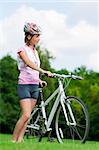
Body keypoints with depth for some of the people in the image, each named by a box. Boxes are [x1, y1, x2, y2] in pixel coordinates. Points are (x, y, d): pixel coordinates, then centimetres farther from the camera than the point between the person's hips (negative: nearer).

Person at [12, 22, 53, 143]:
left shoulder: (34, 51, 15)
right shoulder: (23, 50, -8)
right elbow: (29, 64, -26)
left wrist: (39, 80, 4)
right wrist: (44, 71, -38)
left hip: (34, 86, 7)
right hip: (24, 85, -7)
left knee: (26, 116, 4)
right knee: (26, 115, -15)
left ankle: (20, 140, 7)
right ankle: (13, 140, -5)